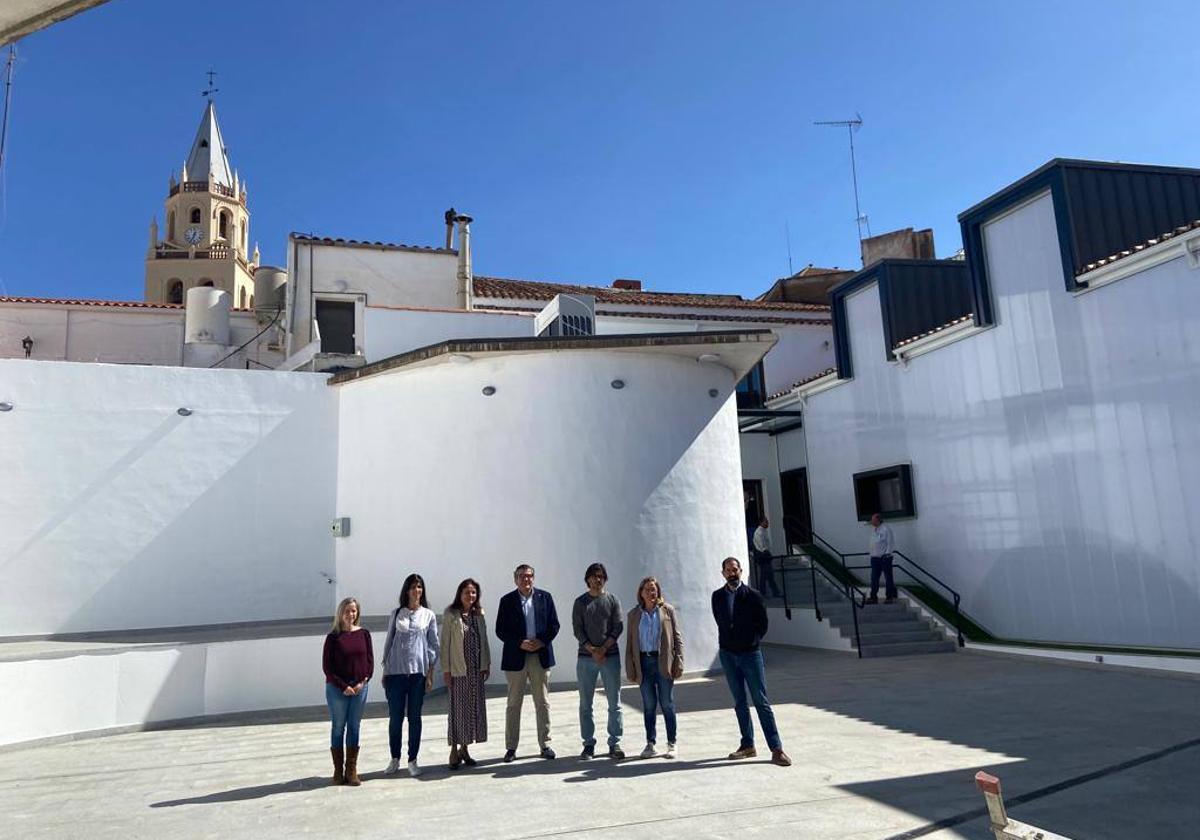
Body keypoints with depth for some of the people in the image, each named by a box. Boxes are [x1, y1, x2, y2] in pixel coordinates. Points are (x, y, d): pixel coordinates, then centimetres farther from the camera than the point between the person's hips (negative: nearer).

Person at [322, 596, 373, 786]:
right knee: (338, 728, 5)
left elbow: (370, 660, 5)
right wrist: (343, 686, -10)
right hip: (337, 689, -2)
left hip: (359, 688, 2)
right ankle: (338, 771, 15)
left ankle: (351, 770, 15)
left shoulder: (364, 634, 3)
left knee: (354, 727, 7)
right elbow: (326, 666, -5)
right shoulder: (333, 637, -4)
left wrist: (363, 681, -8)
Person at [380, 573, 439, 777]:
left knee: (414, 717, 5)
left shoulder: (429, 615, 6)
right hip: (395, 671, 0)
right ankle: (395, 759, 19)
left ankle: (412, 760, 15)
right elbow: (389, 642, 10)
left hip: (418, 672, 0)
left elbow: (433, 645, 5)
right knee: (395, 717, 5)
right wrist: (385, 671, 7)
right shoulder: (396, 614, 7)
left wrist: (430, 674, 0)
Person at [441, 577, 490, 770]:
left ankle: (465, 748, 21)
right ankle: (454, 750, 11)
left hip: (477, 668, 5)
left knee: (475, 707, 8)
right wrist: (446, 669, -11)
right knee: (457, 708, 0)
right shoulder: (450, 614, -6)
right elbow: (445, 642, -7)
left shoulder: (479, 614, 9)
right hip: (458, 669, -5)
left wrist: (487, 664, 8)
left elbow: (484, 640, 13)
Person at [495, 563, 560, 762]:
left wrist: (542, 641, -11)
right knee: (514, 704, 6)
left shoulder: (545, 597, 4)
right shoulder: (507, 601, 0)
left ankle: (545, 744, 17)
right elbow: (500, 630, -3)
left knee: (542, 703, 8)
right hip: (516, 658, -1)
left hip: (541, 655, 1)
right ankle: (511, 747, 14)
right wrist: (520, 643, -15)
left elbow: (554, 625, 4)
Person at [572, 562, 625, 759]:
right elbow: (577, 630, -1)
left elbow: (618, 627, -1)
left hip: (610, 656, 0)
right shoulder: (580, 602, 5)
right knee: (585, 704, 5)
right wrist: (592, 650, -12)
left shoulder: (612, 599, 5)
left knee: (614, 702, 1)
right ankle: (588, 744, 13)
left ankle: (615, 743, 9)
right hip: (586, 657, 0)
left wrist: (603, 648, -11)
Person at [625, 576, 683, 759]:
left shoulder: (667, 610, 4)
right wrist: (630, 668, 3)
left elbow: (677, 637, 3)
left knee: (667, 704, 3)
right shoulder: (634, 615, 8)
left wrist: (678, 663, -5)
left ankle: (671, 744, 13)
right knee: (648, 705, 6)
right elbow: (630, 643, 9)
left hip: (663, 662, -1)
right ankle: (651, 744, 16)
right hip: (644, 662, 2)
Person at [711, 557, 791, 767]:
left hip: (750, 653, -3)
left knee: (761, 702, -5)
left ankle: (776, 749, -3)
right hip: (728, 654, 3)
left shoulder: (753, 596, -4)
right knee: (740, 703, 10)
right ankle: (748, 745, 19)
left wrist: (751, 640, -4)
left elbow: (762, 624, 1)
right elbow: (722, 623, 11)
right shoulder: (718, 596, 5)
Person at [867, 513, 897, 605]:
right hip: (875, 557, 7)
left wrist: (887, 553, -17)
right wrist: (869, 551, 13)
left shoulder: (886, 529, -8)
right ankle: (873, 597, 10)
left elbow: (890, 542, -11)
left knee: (888, 577, 1)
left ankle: (889, 597, 7)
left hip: (885, 557, -7)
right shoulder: (873, 529, 14)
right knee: (874, 578, 6)